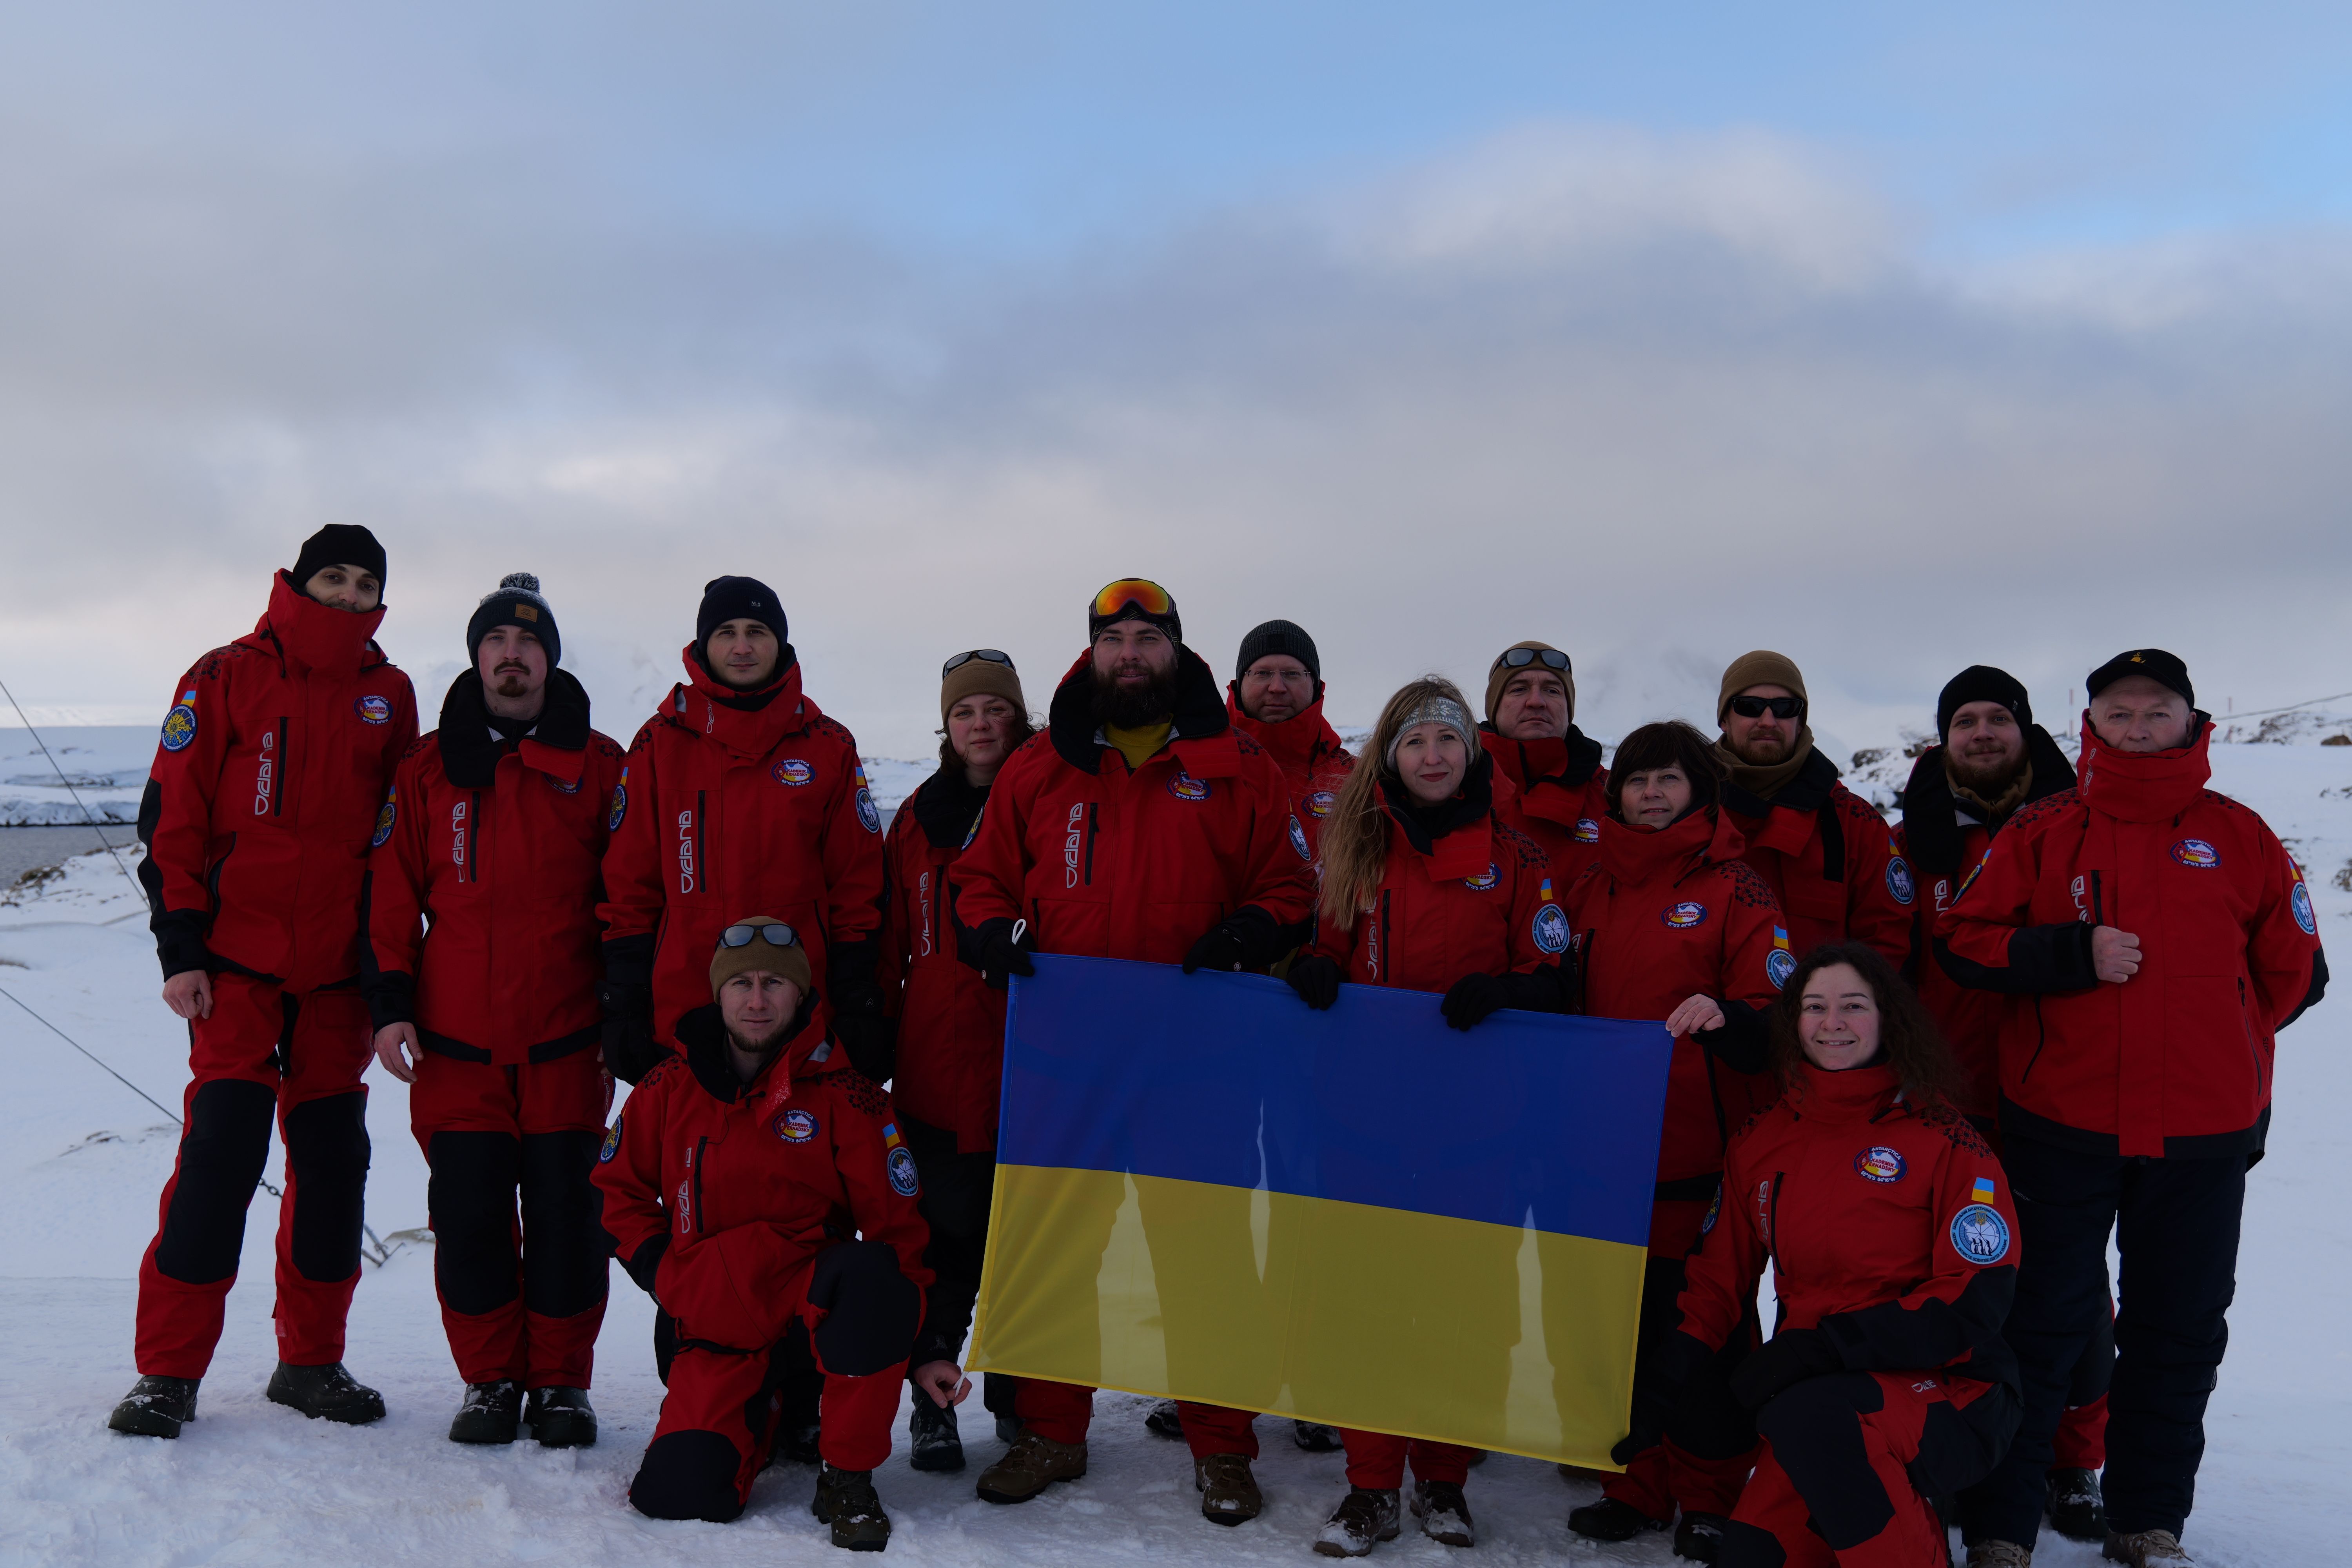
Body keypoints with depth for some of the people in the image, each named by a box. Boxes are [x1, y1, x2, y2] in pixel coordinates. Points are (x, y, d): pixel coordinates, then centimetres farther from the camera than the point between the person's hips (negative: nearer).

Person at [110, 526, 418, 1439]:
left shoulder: (389, 695, 9)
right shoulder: (226, 679, 0)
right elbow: (171, 820, -1)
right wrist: (180, 946, -8)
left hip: (340, 971, 4)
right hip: (238, 964, -3)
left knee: (334, 1161, 6)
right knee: (222, 1152, -9)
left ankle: (311, 1362, 18)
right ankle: (168, 1371, 3)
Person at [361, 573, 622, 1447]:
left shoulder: (600, 768, 4)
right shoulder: (427, 770, 8)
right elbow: (389, 895, 9)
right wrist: (390, 1005, 0)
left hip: (567, 1038, -1)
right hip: (456, 1040, 1)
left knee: (565, 1212, 2)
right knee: (468, 1215, 3)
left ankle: (561, 1381, 16)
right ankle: (489, 1377, 18)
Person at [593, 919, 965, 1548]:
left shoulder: (844, 1097, -4)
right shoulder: (669, 1089, 3)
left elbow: (897, 1225, -2)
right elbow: (618, 1188, 18)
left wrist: (923, 1348, -6)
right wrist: (664, 1272, 3)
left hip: (811, 1297, -2)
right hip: (717, 1323, 2)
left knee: (871, 1278, -37)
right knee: (676, 1495, -19)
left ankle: (847, 1477, -16)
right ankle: (758, 1415, 19)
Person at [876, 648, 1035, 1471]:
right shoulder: (919, 818, 9)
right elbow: (890, 941, 11)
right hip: (938, 1061, 1)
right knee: (948, 1237, 1)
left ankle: (1017, 1395, 23)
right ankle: (933, 1400, 14)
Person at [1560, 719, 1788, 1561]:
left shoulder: (1733, 889, -3)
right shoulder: (1593, 890, 13)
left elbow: (1780, 1016, -8)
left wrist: (1726, 1018, -26)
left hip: (1704, 1151, -4)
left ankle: (1711, 1499, 18)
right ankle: (1637, 1484, 24)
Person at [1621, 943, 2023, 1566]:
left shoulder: (1942, 1138, -6)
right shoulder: (1760, 1144, 8)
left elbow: (1979, 1299, -11)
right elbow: (1718, 1281, 13)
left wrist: (1828, 1343, -19)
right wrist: (1657, 1388, 2)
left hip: (1949, 1393, -5)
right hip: (1817, 1390, 5)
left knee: (1808, 1417, -35)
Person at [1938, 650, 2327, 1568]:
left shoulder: (2239, 836, 5)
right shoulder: (2043, 831, 2)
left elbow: (2293, 970, 11)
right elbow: (1964, 941, -2)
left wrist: (2212, 1046, 5)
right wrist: (2075, 955, -15)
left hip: (2204, 1139, 2)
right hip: (2060, 1128, -2)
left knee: (2179, 1336, 11)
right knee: (2042, 1329, 3)